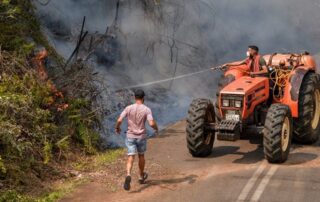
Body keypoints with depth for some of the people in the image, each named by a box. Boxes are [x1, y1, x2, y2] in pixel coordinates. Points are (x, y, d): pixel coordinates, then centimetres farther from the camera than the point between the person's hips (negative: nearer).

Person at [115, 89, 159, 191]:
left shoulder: (128, 108, -5)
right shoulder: (147, 110, -9)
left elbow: (119, 120, -9)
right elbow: (152, 123, -18)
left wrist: (117, 128, 11)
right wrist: (156, 128, 4)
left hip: (130, 136, 0)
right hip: (141, 137, 0)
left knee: (131, 158, -5)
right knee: (141, 155, 20)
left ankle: (128, 175, -30)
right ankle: (141, 177, 35)